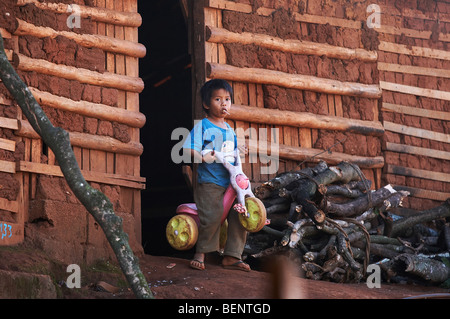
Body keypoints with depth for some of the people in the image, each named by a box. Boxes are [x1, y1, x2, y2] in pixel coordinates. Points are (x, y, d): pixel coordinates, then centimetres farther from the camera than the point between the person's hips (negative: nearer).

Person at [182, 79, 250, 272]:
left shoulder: (230, 130, 17)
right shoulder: (202, 126, -4)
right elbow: (188, 149, -12)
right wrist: (202, 157, -29)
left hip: (231, 182, 7)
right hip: (209, 183, -7)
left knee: (240, 216, -1)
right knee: (212, 218, -16)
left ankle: (232, 256, 8)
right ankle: (200, 254, 2)